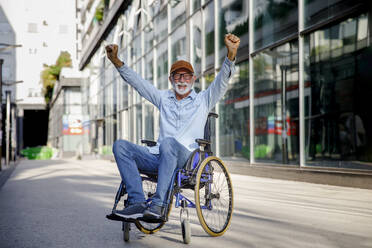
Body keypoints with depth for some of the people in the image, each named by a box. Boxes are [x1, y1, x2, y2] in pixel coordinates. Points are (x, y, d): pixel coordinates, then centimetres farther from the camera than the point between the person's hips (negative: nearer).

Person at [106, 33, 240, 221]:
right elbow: (138, 82, 19)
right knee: (120, 145, -18)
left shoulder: (202, 100, 15)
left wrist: (231, 54, -17)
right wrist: (117, 62, 6)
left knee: (168, 142, -38)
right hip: (158, 156, 4)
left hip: (187, 158, -4)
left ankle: (158, 204, -39)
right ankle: (137, 203, -30)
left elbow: (222, 82, 0)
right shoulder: (164, 98, 24)